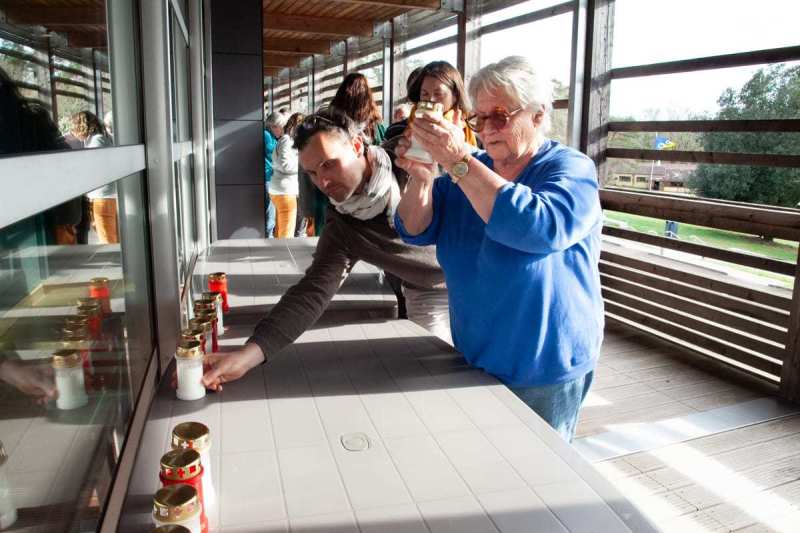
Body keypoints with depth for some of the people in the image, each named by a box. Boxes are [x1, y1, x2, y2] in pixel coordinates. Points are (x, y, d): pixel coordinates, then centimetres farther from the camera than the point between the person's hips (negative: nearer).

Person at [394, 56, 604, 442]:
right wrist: (421, 177, -24)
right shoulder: (470, 171, 3)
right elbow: (416, 231, -4)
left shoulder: (571, 169, -13)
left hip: (546, 371, -5)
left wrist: (458, 161, -35)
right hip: (473, 360, 6)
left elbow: (540, 228, -34)